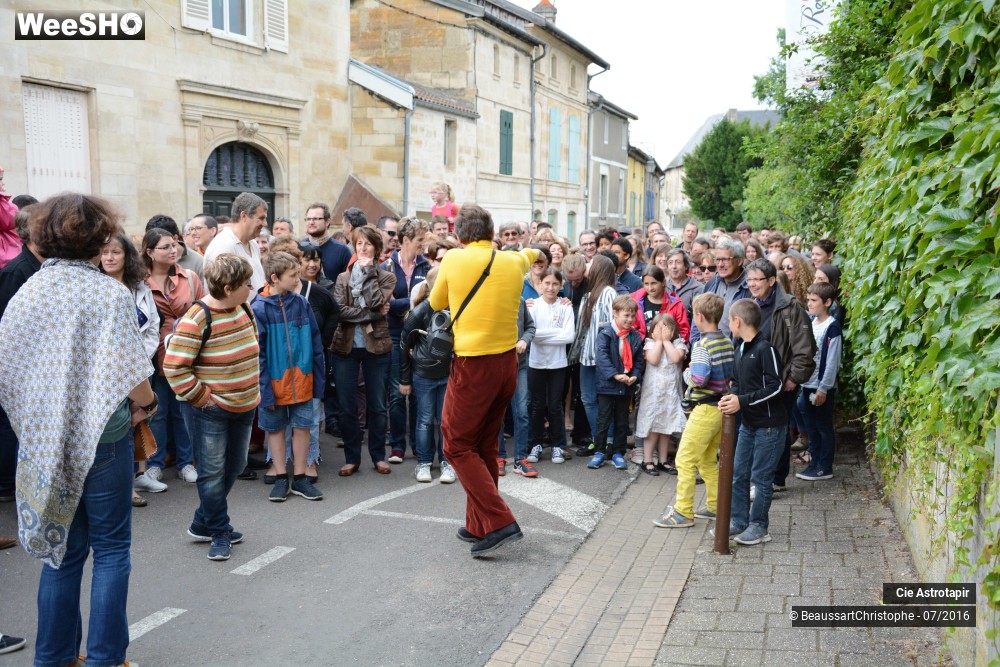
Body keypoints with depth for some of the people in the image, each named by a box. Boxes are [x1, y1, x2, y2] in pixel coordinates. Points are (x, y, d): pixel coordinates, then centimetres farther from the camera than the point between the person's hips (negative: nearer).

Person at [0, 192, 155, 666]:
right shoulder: (109, 293, -13)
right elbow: (130, 374, -18)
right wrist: (145, 406, 1)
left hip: (44, 440, 5)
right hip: (101, 436, -5)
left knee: (61, 549, 17)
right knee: (111, 548, 9)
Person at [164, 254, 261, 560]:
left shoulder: (243, 308, 4)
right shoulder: (197, 319, -20)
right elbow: (173, 367, -20)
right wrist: (201, 397, -16)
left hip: (243, 407, 8)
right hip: (209, 409, -8)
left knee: (234, 466, 16)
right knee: (213, 472, 2)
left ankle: (203, 524, 32)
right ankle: (219, 533, 18)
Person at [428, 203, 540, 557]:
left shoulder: (454, 259, -7)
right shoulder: (514, 261, 3)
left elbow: (437, 303, 10)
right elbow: (530, 254, 29)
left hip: (473, 366, -6)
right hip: (507, 362, 6)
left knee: (458, 445, 4)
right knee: (486, 447, 16)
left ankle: (500, 522, -6)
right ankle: (479, 526, 23)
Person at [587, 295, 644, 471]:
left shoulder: (636, 336, 4)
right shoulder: (605, 333, -10)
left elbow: (639, 359, 7)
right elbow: (602, 356, -19)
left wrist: (635, 375, -11)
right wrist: (615, 375, -27)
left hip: (627, 386, 4)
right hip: (607, 384, -4)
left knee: (622, 421, 12)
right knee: (603, 420, 4)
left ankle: (618, 452, 23)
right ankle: (599, 452, 14)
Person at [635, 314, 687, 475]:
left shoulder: (678, 343, 4)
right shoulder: (650, 343, 0)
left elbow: (676, 358, -15)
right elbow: (653, 360, -17)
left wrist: (666, 340, -8)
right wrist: (659, 340, -9)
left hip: (671, 391, 3)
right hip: (653, 391, -2)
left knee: (666, 427, 10)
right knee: (652, 427, -1)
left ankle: (662, 461, 20)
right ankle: (647, 461, 6)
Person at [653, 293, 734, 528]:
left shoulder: (702, 346, -18)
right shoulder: (728, 342, 7)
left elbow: (698, 379, -26)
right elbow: (733, 373, 12)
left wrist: (687, 373, -7)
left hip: (706, 409, -9)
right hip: (722, 407, 9)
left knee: (685, 460, -3)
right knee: (707, 459, 20)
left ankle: (683, 512, 0)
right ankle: (715, 506, 26)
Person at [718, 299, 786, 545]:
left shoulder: (765, 349, -17)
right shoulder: (740, 351, 9)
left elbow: (774, 386, -20)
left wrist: (742, 401, -21)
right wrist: (730, 398, -5)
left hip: (769, 424, -8)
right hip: (748, 423, 8)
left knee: (760, 477, 1)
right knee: (739, 474, 11)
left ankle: (758, 527, 13)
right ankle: (738, 521, 22)